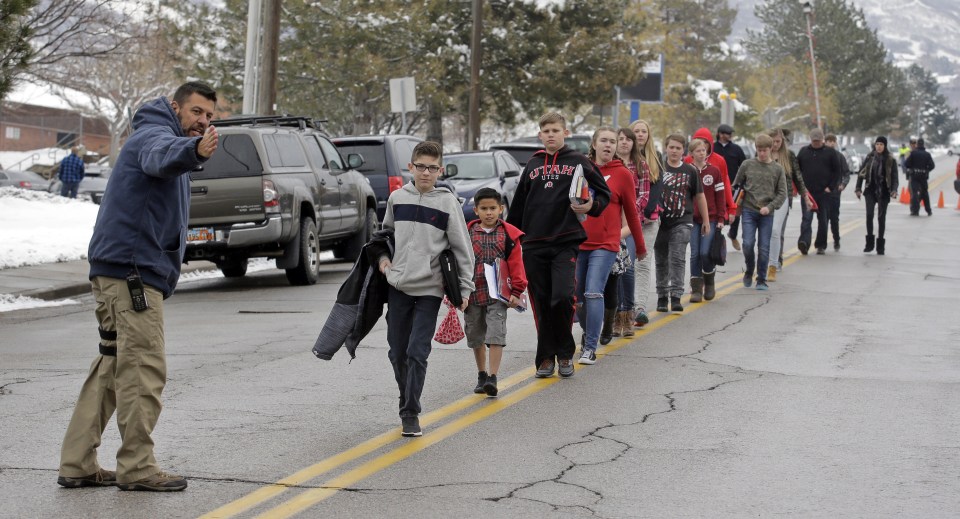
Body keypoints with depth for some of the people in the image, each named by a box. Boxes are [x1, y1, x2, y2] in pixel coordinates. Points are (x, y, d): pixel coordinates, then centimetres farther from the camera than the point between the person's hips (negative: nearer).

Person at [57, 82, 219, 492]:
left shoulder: (161, 137, 25)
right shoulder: (154, 133, -10)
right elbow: (161, 155, -36)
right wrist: (194, 150, -56)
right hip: (131, 271, -11)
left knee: (112, 367, 12)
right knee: (144, 370, -9)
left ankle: (77, 464, 15)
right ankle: (137, 468, -5)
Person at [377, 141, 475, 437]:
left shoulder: (448, 203, -4)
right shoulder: (397, 198, 5)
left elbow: (462, 248, -1)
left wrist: (465, 288, -3)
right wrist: (383, 257, 6)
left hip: (430, 289, -3)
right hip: (398, 286, 4)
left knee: (417, 353, -9)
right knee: (397, 352, 8)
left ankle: (411, 414, -4)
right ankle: (406, 405, 26)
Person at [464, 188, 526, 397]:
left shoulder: (509, 234, -1)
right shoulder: (467, 233, 2)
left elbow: (516, 264, -1)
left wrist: (516, 291, -5)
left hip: (498, 295, -3)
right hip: (472, 294, 3)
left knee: (496, 336, -12)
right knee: (476, 337, 14)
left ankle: (492, 377, -12)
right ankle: (482, 375, 28)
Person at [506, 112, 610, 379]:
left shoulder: (578, 162, 3)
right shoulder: (532, 166, 14)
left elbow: (604, 193, 6)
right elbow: (518, 206, 20)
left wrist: (591, 207, -14)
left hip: (566, 242, -4)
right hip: (534, 244, 4)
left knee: (562, 297, -16)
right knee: (542, 304, 5)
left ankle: (565, 352, 3)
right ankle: (546, 357, 15)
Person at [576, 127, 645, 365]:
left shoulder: (622, 174, 1)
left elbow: (631, 212, 6)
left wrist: (640, 246, 12)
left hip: (605, 245, -3)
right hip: (578, 244, 3)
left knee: (594, 294, -14)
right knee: (578, 296, 7)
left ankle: (590, 348, -10)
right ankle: (588, 334, 29)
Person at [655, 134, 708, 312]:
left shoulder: (690, 171, 5)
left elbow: (699, 196, 11)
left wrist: (706, 220, 12)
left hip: (681, 222, -1)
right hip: (660, 222, 1)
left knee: (678, 259, -12)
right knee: (661, 261, 9)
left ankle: (676, 296, -12)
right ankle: (662, 296, 20)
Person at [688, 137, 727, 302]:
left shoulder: (714, 171, 3)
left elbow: (720, 196, 4)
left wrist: (721, 219, -1)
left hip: (711, 218, -1)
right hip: (692, 219, 1)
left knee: (705, 252, -9)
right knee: (695, 254, -1)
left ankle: (709, 283, 14)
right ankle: (696, 289, 5)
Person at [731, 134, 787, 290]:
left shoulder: (777, 169, 3)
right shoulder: (747, 165, 2)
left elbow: (782, 193, 3)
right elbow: (736, 185, 10)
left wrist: (770, 207, -10)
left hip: (767, 214, 0)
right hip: (748, 211, 0)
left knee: (764, 248, 1)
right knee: (748, 244, -10)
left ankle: (761, 280, 12)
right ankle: (749, 271, 15)